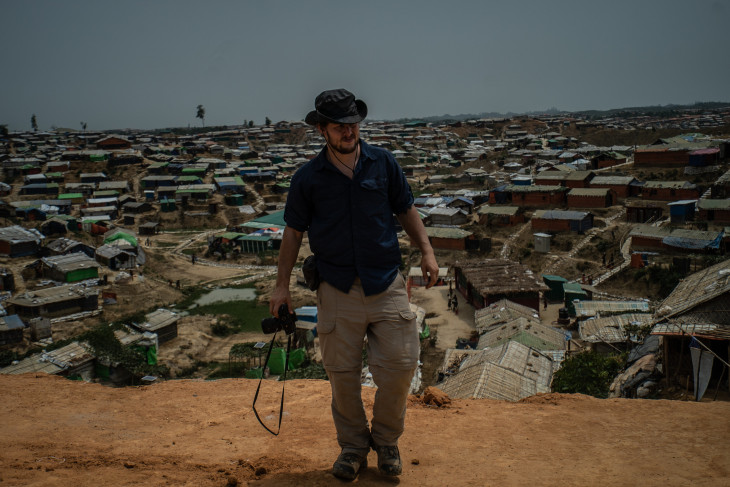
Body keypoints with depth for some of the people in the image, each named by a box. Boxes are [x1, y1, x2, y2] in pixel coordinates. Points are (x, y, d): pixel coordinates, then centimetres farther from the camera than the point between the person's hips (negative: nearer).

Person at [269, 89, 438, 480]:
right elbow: (293, 230, 7)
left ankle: (386, 440, 26)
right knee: (342, 376, 6)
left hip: (386, 284, 1)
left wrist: (426, 250, 3)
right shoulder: (307, 177, 0)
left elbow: (405, 209, 14)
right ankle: (353, 445, 28)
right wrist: (282, 284, 5)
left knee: (399, 367, 0)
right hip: (337, 290, -1)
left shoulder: (383, 163, 4)